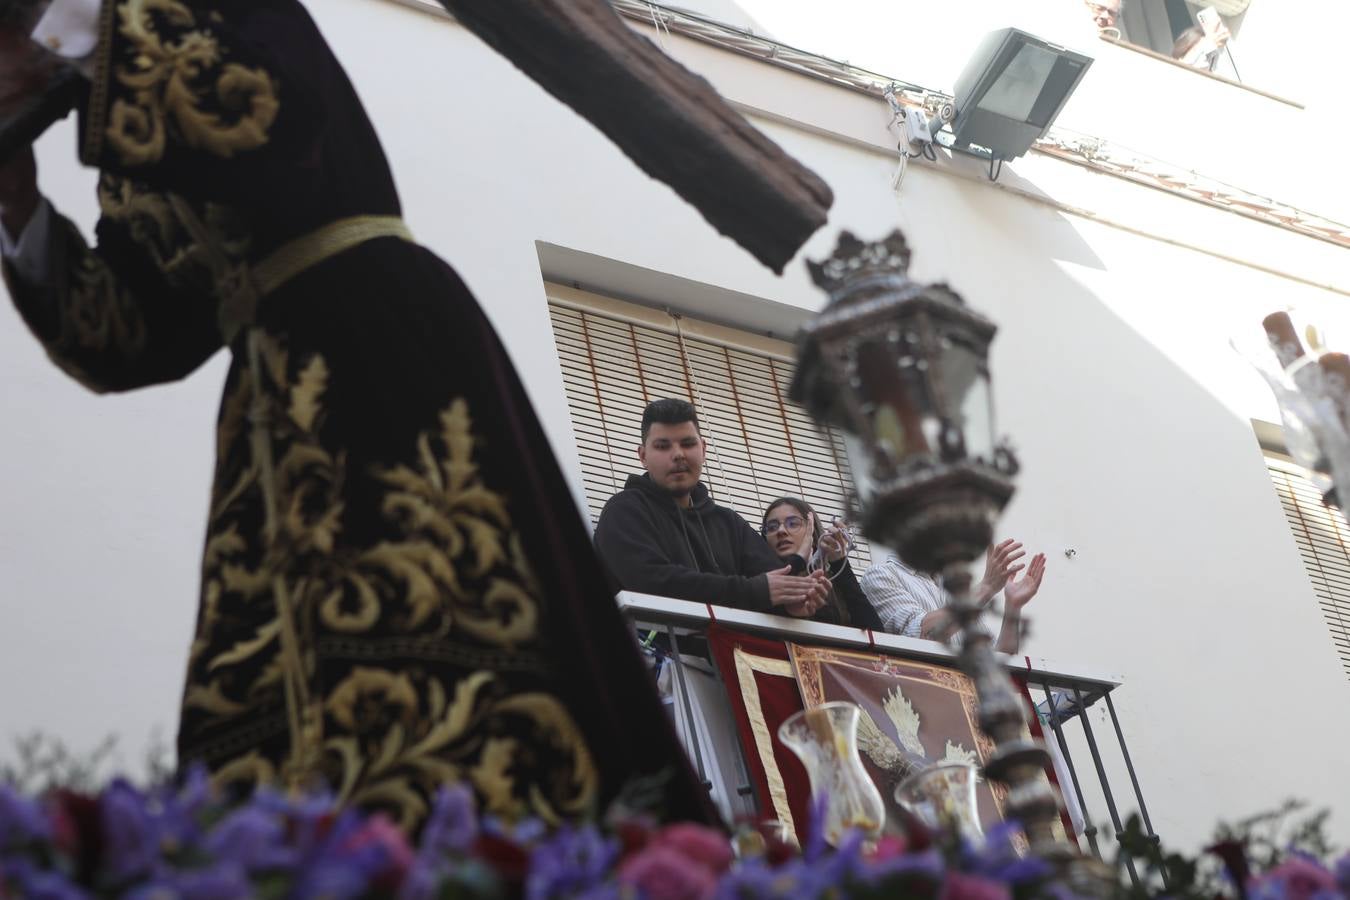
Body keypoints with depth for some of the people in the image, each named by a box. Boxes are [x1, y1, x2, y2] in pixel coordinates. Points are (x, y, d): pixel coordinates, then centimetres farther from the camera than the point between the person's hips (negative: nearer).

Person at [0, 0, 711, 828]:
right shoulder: (150, 171, 25)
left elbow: (240, 118, -13)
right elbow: (130, 340, 18)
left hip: (386, 341, -8)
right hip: (281, 409, 8)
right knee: (277, 722, -5)